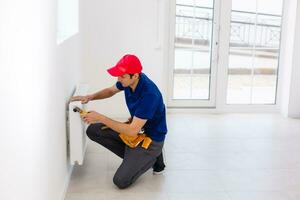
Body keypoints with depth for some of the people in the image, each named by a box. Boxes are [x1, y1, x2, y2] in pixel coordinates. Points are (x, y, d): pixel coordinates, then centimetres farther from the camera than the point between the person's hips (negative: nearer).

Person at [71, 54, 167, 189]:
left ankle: (153, 157, 6)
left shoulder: (149, 94, -34)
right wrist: (90, 97, -4)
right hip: (136, 127, 8)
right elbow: (111, 91, 14)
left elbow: (132, 131, -33)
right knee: (93, 130, -1)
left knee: (121, 181, -18)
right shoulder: (128, 80, -10)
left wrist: (100, 118, -29)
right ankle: (134, 156, 5)